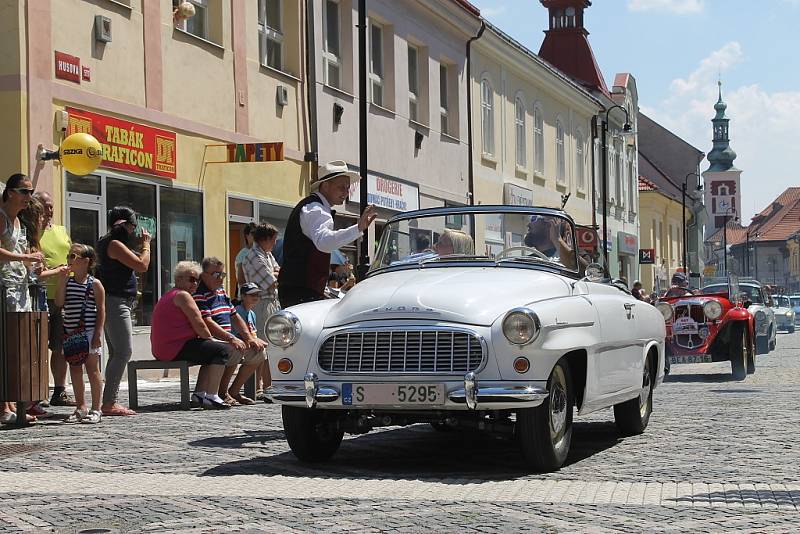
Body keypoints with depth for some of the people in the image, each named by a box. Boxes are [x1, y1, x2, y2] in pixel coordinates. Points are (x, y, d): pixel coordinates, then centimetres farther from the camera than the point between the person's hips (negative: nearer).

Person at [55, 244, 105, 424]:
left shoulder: (94, 284, -5)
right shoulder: (67, 281, 8)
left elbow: (101, 310, -6)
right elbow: (59, 303, -2)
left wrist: (98, 334, -12)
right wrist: (63, 280, -8)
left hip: (89, 333, -5)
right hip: (70, 333, 6)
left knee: (92, 369, 0)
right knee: (75, 370, 9)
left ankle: (96, 409, 6)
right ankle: (80, 408, 18)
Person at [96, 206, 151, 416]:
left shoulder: (106, 243, 18)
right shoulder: (114, 244, -13)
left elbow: (133, 263, 24)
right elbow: (142, 265, -16)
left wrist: (141, 246, 16)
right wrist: (146, 244, -3)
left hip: (115, 303, 11)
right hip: (116, 303, -11)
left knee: (117, 354, 11)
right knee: (123, 353, -12)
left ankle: (110, 402, 12)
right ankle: (109, 402, -14)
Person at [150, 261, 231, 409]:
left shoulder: (168, 296, 25)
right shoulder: (182, 295, -9)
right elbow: (199, 325, -15)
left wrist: (209, 340, 13)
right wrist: (210, 339, 2)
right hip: (176, 348, -11)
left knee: (210, 353, 25)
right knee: (222, 350, -12)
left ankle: (199, 395, 17)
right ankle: (211, 397, -18)